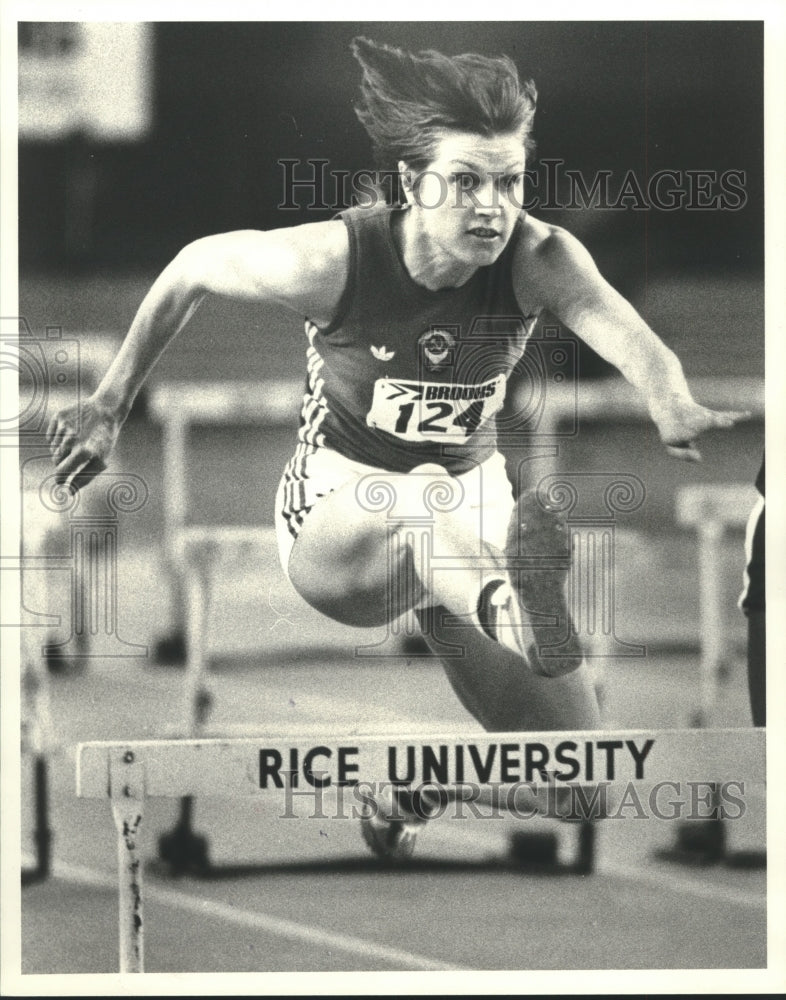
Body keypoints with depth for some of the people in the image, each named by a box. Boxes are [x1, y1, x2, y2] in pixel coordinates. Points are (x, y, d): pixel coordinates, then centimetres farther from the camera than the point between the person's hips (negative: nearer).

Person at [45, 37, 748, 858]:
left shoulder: (539, 259, -22)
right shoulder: (334, 261, -24)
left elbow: (620, 328, -42)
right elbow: (192, 271, -7)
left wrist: (671, 405, -64)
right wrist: (110, 406, -1)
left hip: (469, 494, 3)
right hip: (341, 497, -3)